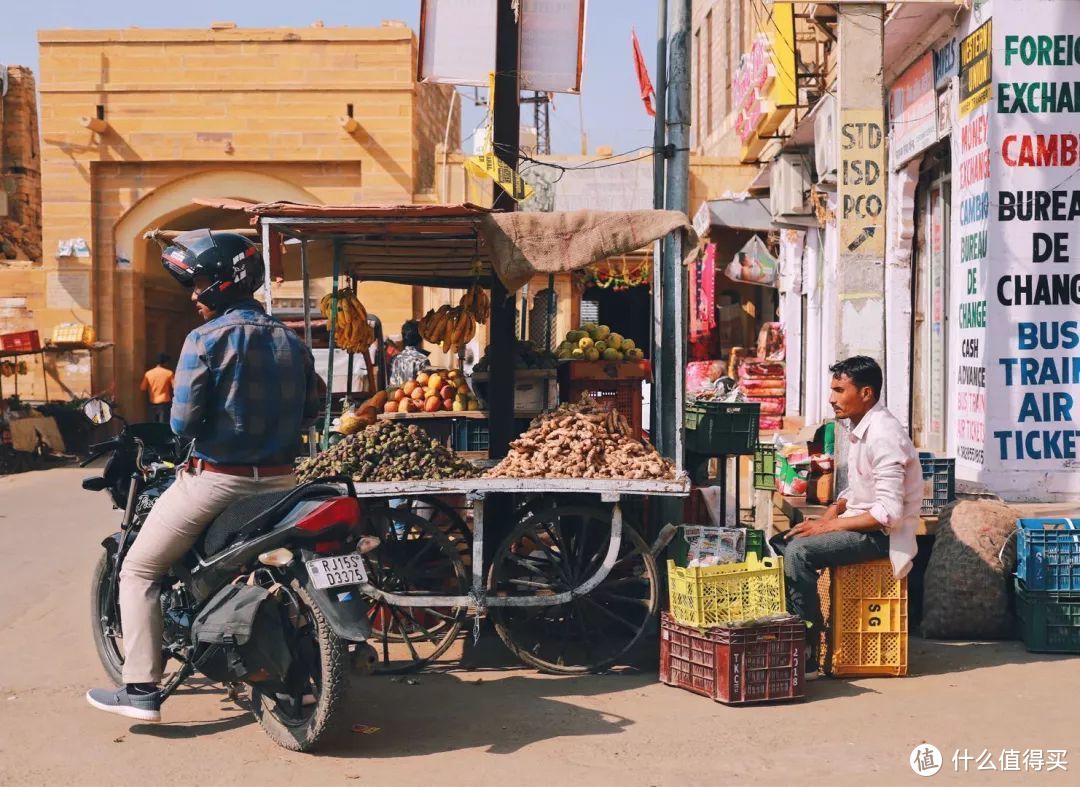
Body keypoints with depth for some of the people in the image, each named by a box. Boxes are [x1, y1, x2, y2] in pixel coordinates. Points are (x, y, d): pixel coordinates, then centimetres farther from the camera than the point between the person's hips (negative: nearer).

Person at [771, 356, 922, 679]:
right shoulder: (862, 429, 11)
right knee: (779, 543, 0)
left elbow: (888, 513, -25)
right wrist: (833, 510, 4)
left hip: (883, 534, -10)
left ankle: (807, 657, -21)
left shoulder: (883, 436, -20)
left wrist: (829, 526, -21)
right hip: (858, 524, 10)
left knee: (799, 551, -26)